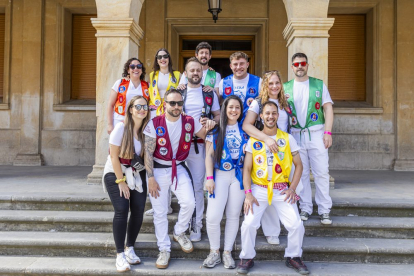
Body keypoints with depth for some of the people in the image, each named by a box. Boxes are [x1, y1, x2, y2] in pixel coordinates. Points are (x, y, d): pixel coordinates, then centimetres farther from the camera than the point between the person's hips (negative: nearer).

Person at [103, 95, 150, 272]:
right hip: (115, 174, -4)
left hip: (137, 174, 4)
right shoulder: (121, 127, -16)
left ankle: (130, 249, 13)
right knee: (121, 210, -17)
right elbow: (114, 156, -15)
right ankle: (120, 255, -7)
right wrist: (121, 181, -14)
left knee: (138, 210, -7)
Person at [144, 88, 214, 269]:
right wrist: (151, 178, -13)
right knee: (160, 212, 3)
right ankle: (164, 250, 20)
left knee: (189, 203, -13)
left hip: (179, 169, 2)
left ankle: (179, 233, 19)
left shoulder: (190, 122, -5)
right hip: (159, 170, -2)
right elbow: (148, 153, -10)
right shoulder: (154, 124, -12)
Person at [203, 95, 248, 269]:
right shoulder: (216, 129, 3)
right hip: (219, 175, -2)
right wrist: (209, 177, -8)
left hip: (239, 176, 2)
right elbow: (209, 155, 0)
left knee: (233, 215, 5)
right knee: (213, 216, -9)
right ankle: (214, 252, 12)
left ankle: (227, 252, 19)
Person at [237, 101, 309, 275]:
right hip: (259, 189, 0)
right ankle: (247, 258, 9)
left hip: (282, 190, 1)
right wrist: (248, 193, -9)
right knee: (249, 224, -16)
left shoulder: (287, 138, 5)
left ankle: (293, 257, 16)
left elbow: (298, 165, 8)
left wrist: (292, 188, -3)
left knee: (297, 225, -11)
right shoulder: (253, 140, 4)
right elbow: (246, 169, 2)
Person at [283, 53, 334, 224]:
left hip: (316, 134, -1)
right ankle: (305, 208, 16)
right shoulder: (285, 88, 10)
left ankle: (324, 210, 6)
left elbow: (328, 109, 2)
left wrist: (328, 132, -8)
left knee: (321, 172, -2)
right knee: (301, 173, 6)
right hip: (296, 135, 1)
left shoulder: (319, 85, 7)